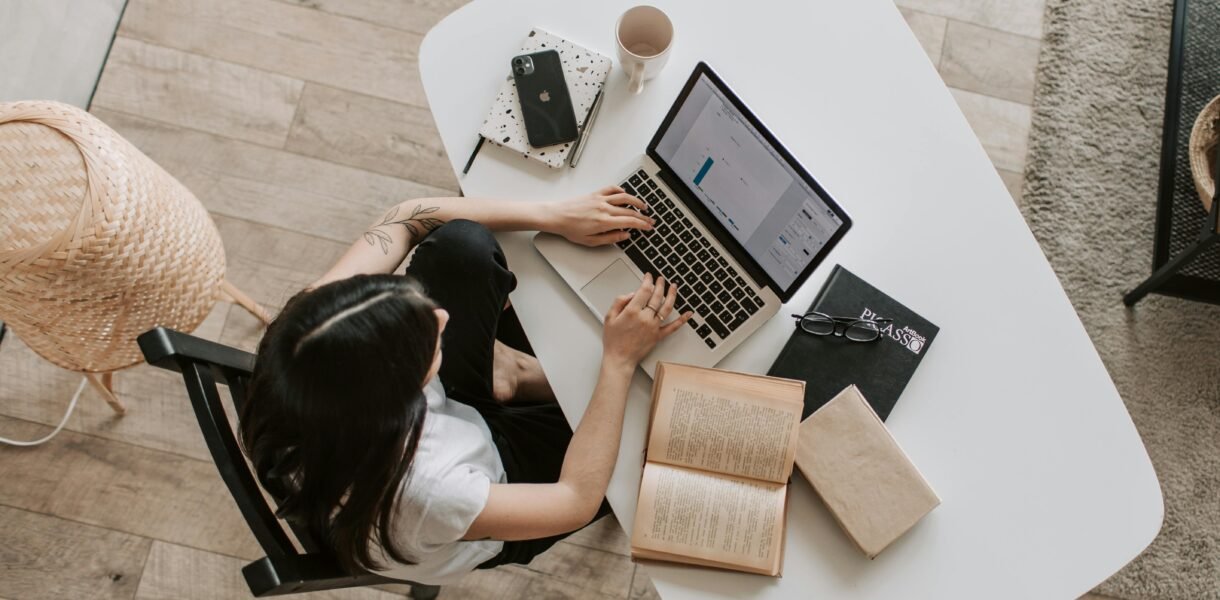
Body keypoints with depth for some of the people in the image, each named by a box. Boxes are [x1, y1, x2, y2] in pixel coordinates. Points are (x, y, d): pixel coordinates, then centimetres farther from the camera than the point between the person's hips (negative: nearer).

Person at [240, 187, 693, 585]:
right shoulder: (416, 496, -46)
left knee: (459, 243, -17)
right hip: (491, 483, -4)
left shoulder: (311, 341, -35)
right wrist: (619, 361, -27)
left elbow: (407, 217, -20)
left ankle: (507, 369, 12)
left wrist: (552, 216, -23)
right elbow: (578, 499, -29)